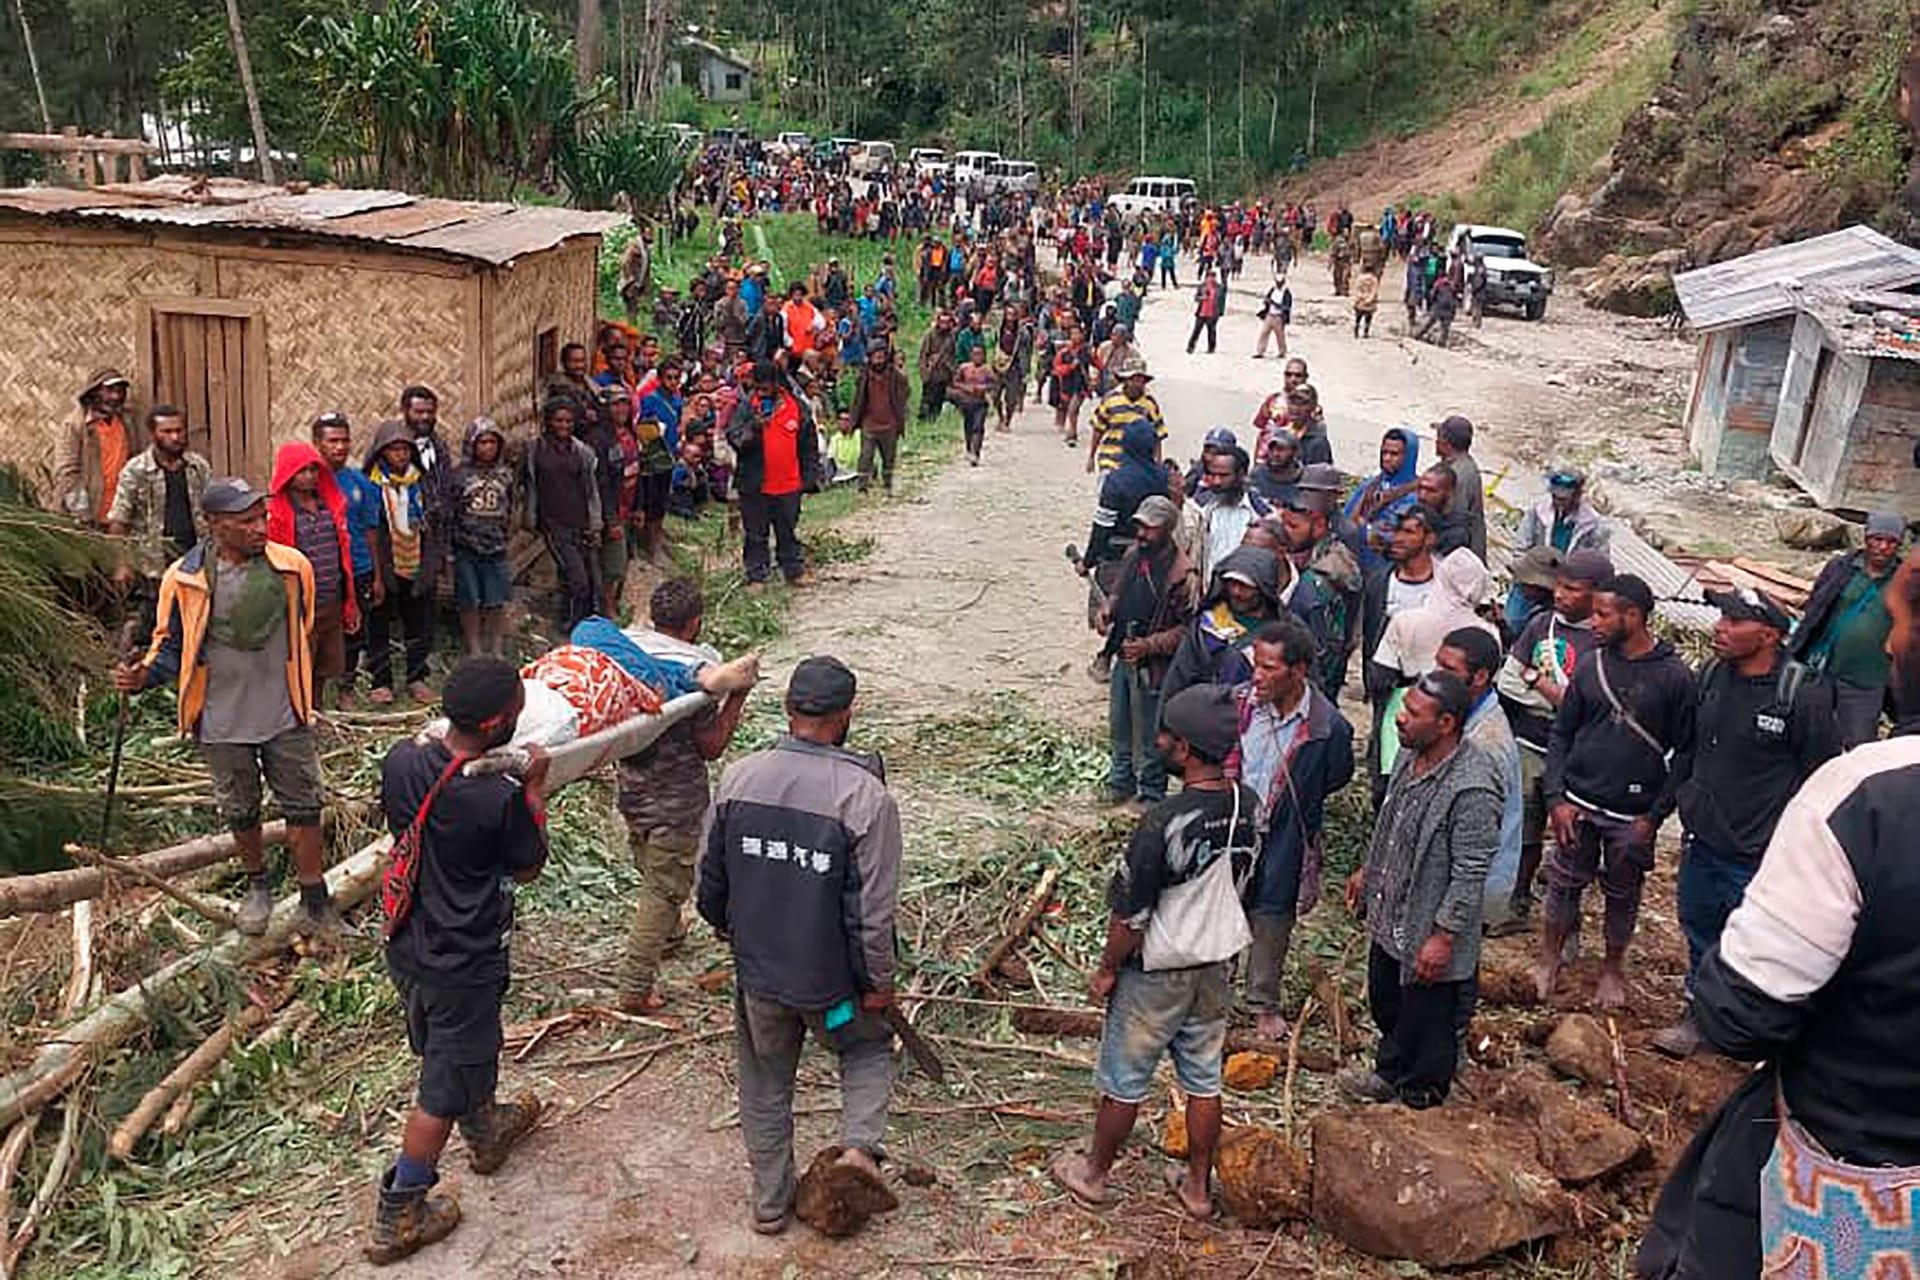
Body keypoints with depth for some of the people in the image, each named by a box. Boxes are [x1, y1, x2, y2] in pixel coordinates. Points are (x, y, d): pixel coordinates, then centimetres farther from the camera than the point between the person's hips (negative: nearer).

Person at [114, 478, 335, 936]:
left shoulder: (292, 567, -9)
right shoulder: (184, 579, -12)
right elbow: (171, 644, 2)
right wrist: (143, 675, -19)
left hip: (284, 715, 0)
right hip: (222, 722, 0)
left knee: (303, 807, 6)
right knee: (239, 811, 17)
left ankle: (315, 902, 19)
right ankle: (258, 887, 40)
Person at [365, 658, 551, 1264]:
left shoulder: (401, 761, -13)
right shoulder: (499, 800, -29)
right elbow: (528, 869, -10)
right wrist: (535, 788, -5)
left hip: (406, 950, 7)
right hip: (462, 969, -7)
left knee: (456, 1051, 29)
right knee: (443, 1091, 11)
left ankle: (486, 1131, 54)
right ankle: (395, 1220, 24)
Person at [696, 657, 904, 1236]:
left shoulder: (738, 778, -10)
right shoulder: (865, 796, -22)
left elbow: (710, 878, 2)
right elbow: (874, 909, -18)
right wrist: (879, 982, -3)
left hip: (756, 971, 3)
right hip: (830, 978, -3)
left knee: (765, 1082, 22)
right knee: (868, 1047, 26)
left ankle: (770, 1203, 34)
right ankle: (860, 1141, 6)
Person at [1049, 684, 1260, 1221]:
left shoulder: (1164, 823, -31)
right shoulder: (1248, 806, -10)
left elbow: (1130, 915, -22)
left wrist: (1106, 969, -6)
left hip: (1157, 973, -6)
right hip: (1218, 964, 6)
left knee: (1124, 1080, 14)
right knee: (1204, 1079, 20)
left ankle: (1094, 1174, 34)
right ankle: (1198, 1186, 35)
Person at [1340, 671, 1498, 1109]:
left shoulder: (1473, 789, -31)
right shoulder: (1413, 755, -4)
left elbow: (1470, 874, -26)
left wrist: (1444, 936, -22)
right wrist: (1368, 870, 20)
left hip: (1428, 931, -8)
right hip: (1389, 916, 9)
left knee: (1428, 1021, 14)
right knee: (1385, 1003, 27)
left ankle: (1420, 1099, 37)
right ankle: (1389, 1075, 50)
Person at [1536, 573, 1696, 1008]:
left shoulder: (1674, 676, -9)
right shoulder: (1590, 667, 0)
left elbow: (1685, 752, -4)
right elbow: (1561, 734, 5)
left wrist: (1656, 814, -10)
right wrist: (1556, 798, -4)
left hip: (1633, 816, -2)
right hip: (1578, 805, 2)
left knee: (1622, 895, 13)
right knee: (1564, 883, 11)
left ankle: (1613, 968, 34)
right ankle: (1549, 959, 30)